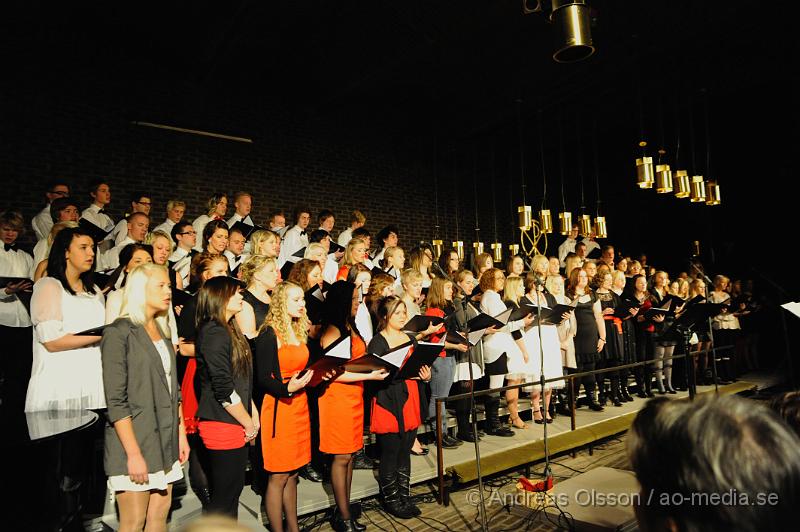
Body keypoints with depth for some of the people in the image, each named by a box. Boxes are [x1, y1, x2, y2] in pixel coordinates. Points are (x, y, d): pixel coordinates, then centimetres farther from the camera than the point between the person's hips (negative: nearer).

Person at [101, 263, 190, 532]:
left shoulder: (162, 331, 11)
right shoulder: (119, 332, -11)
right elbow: (116, 401, -15)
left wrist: (181, 433, 9)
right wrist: (134, 453, -17)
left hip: (165, 439, 6)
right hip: (134, 439, -6)